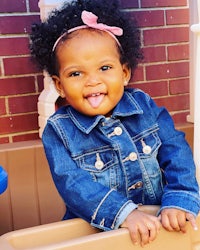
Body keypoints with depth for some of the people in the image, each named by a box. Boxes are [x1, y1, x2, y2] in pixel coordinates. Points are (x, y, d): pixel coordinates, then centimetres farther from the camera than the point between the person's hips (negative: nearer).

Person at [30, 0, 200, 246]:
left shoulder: (144, 106, 0)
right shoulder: (58, 130, -6)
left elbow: (175, 151, -3)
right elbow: (71, 182, -16)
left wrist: (179, 201, -18)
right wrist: (124, 212, -27)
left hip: (157, 222, 2)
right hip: (94, 231, -2)